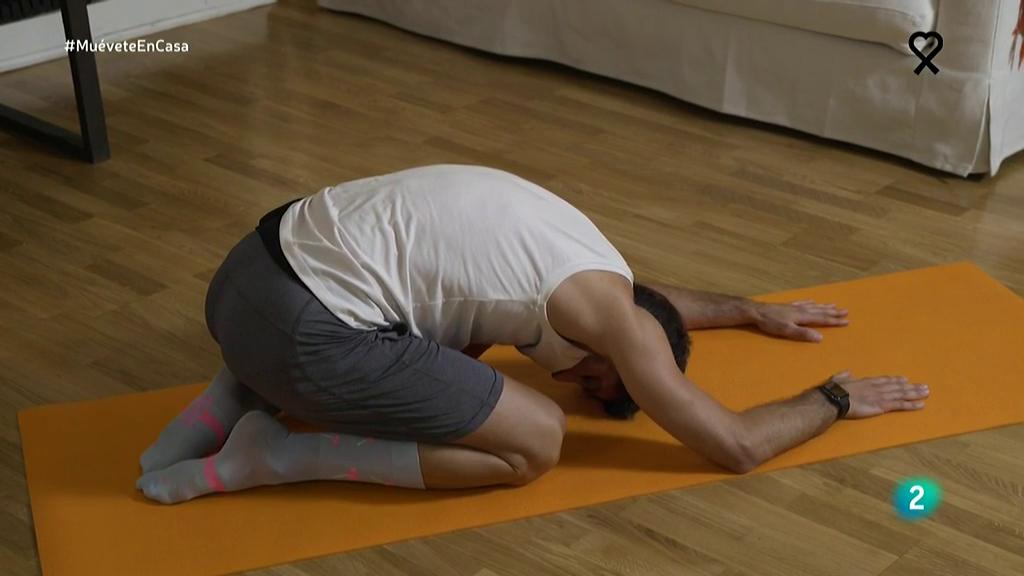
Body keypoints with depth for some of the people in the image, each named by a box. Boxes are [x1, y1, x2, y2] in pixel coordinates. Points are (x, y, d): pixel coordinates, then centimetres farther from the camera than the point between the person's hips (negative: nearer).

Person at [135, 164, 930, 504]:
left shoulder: (576, 254, 22)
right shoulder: (611, 309, -4)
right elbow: (737, 446, 2)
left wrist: (755, 311, 51)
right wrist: (837, 398, 17)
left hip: (257, 265, 10)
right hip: (296, 325, -10)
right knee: (536, 441, -1)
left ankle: (243, 394, 18)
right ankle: (275, 456, -1)